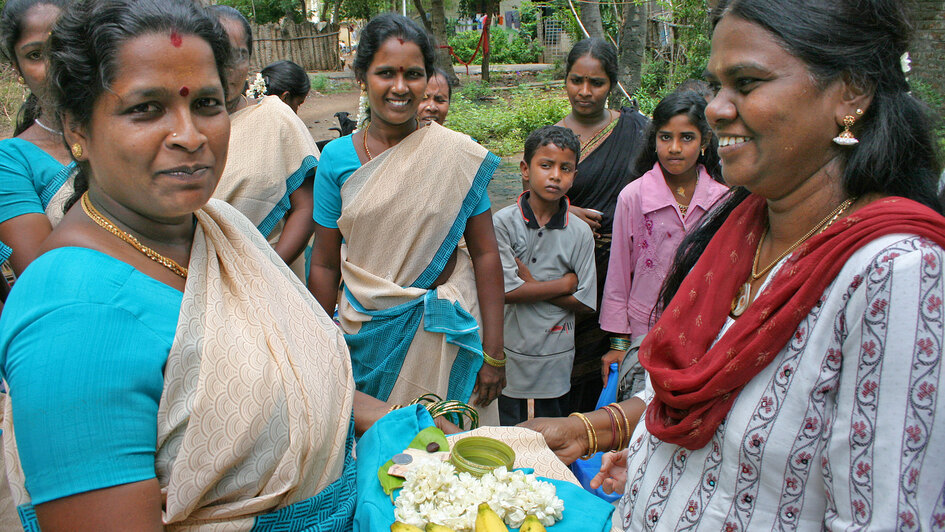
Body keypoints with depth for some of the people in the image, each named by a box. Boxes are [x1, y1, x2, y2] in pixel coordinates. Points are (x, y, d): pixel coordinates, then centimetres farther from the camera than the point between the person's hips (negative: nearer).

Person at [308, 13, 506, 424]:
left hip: (444, 334, -1)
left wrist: (493, 354, -7)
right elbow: (324, 266, 1)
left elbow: (485, 254, -5)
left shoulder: (460, 155, -5)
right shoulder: (338, 158, -2)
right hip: (366, 335, 1)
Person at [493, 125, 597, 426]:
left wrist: (531, 284, -12)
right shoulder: (503, 222, -8)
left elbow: (585, 302, -4)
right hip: (509, 356, -1)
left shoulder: (580, 233, -2)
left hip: (556, 361, 2)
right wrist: (565, 283, -8)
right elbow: (507, 291, -15)